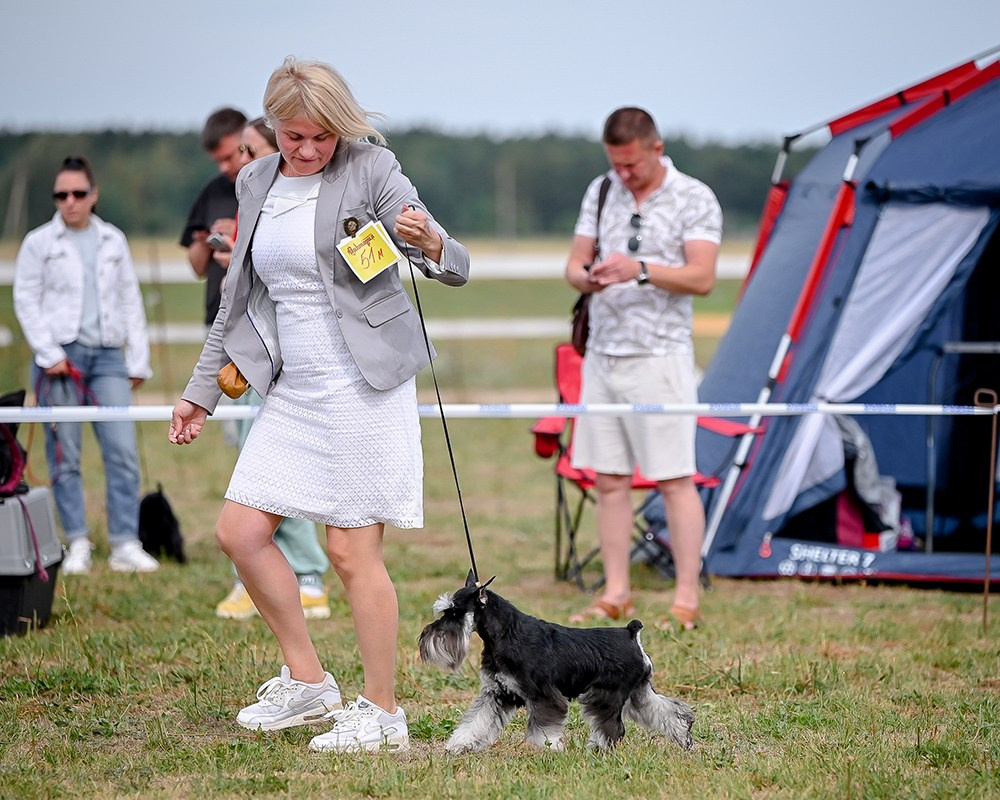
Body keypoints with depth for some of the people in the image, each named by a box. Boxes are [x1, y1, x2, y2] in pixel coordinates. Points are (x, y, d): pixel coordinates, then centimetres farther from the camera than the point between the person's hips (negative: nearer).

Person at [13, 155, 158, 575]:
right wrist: (49, 354, -9)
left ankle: (125, 545, -7)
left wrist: (138, 361, 8)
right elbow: (26, 300, 0)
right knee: (65, 457, -1)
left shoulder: (113, 241, 13)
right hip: (61, 356, -2)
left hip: (107, 356, 2)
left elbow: (130, 301, 14)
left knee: (123, 451, -7)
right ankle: (77, 544, 5)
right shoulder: (40, 242, 4)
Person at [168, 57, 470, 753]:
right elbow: (240, 297, 20)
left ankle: (383, 714, 6)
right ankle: (308, 682, 18)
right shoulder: (256, 183, 10)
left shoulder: (372, 170, -8)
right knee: (240, 532, 4)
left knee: (353, 550, -5)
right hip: (293, 393, 7)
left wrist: (432, 244, -35)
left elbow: (456, 269, -12)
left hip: (364, 388, -7)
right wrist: (202, 390, 21)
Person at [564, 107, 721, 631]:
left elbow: (702, 278, -13)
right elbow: (574, 263, 11)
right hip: (603, 354, 6)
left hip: (660, 357, -6)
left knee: (675, 480, -6)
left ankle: (686, 601, -4)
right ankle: (615, 595, 14)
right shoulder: (601, 192, 11)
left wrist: (641, 270, -27)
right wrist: (585, 277, -13)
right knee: (610, 479, 8)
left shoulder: (694, 199, -4)